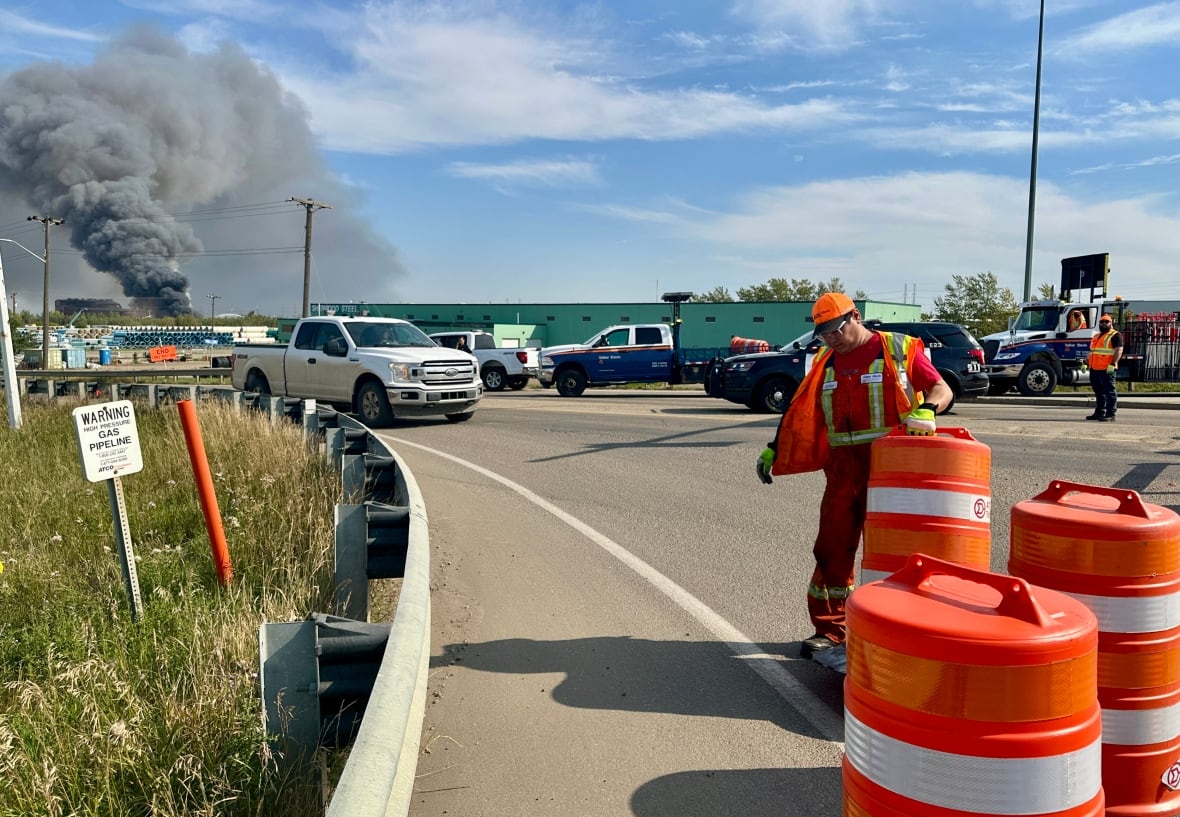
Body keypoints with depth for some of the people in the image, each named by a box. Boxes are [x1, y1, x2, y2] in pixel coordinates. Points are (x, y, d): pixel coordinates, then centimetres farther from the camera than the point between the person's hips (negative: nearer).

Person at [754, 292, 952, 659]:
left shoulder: (899, 349, 1)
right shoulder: (825, 362, 14)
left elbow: (942, 389, -2)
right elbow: (800, 412, 18)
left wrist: (926, 411, -23)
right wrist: (773, 450, 13)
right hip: (843, 467, 4)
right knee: (832, 546, 4)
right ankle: (828, 629, 14)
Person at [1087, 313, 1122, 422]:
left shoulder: (1115, 336, -4)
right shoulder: (1096, 336, 22)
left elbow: (1119, 350, -14)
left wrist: (1113, 364, -23)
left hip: (1106, 370, -9)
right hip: (1094, 369, 9)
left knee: (1109, 392, -7)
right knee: (1098, 392, 14)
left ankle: (1110, 415, -8)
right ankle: (1099, 413, 22)